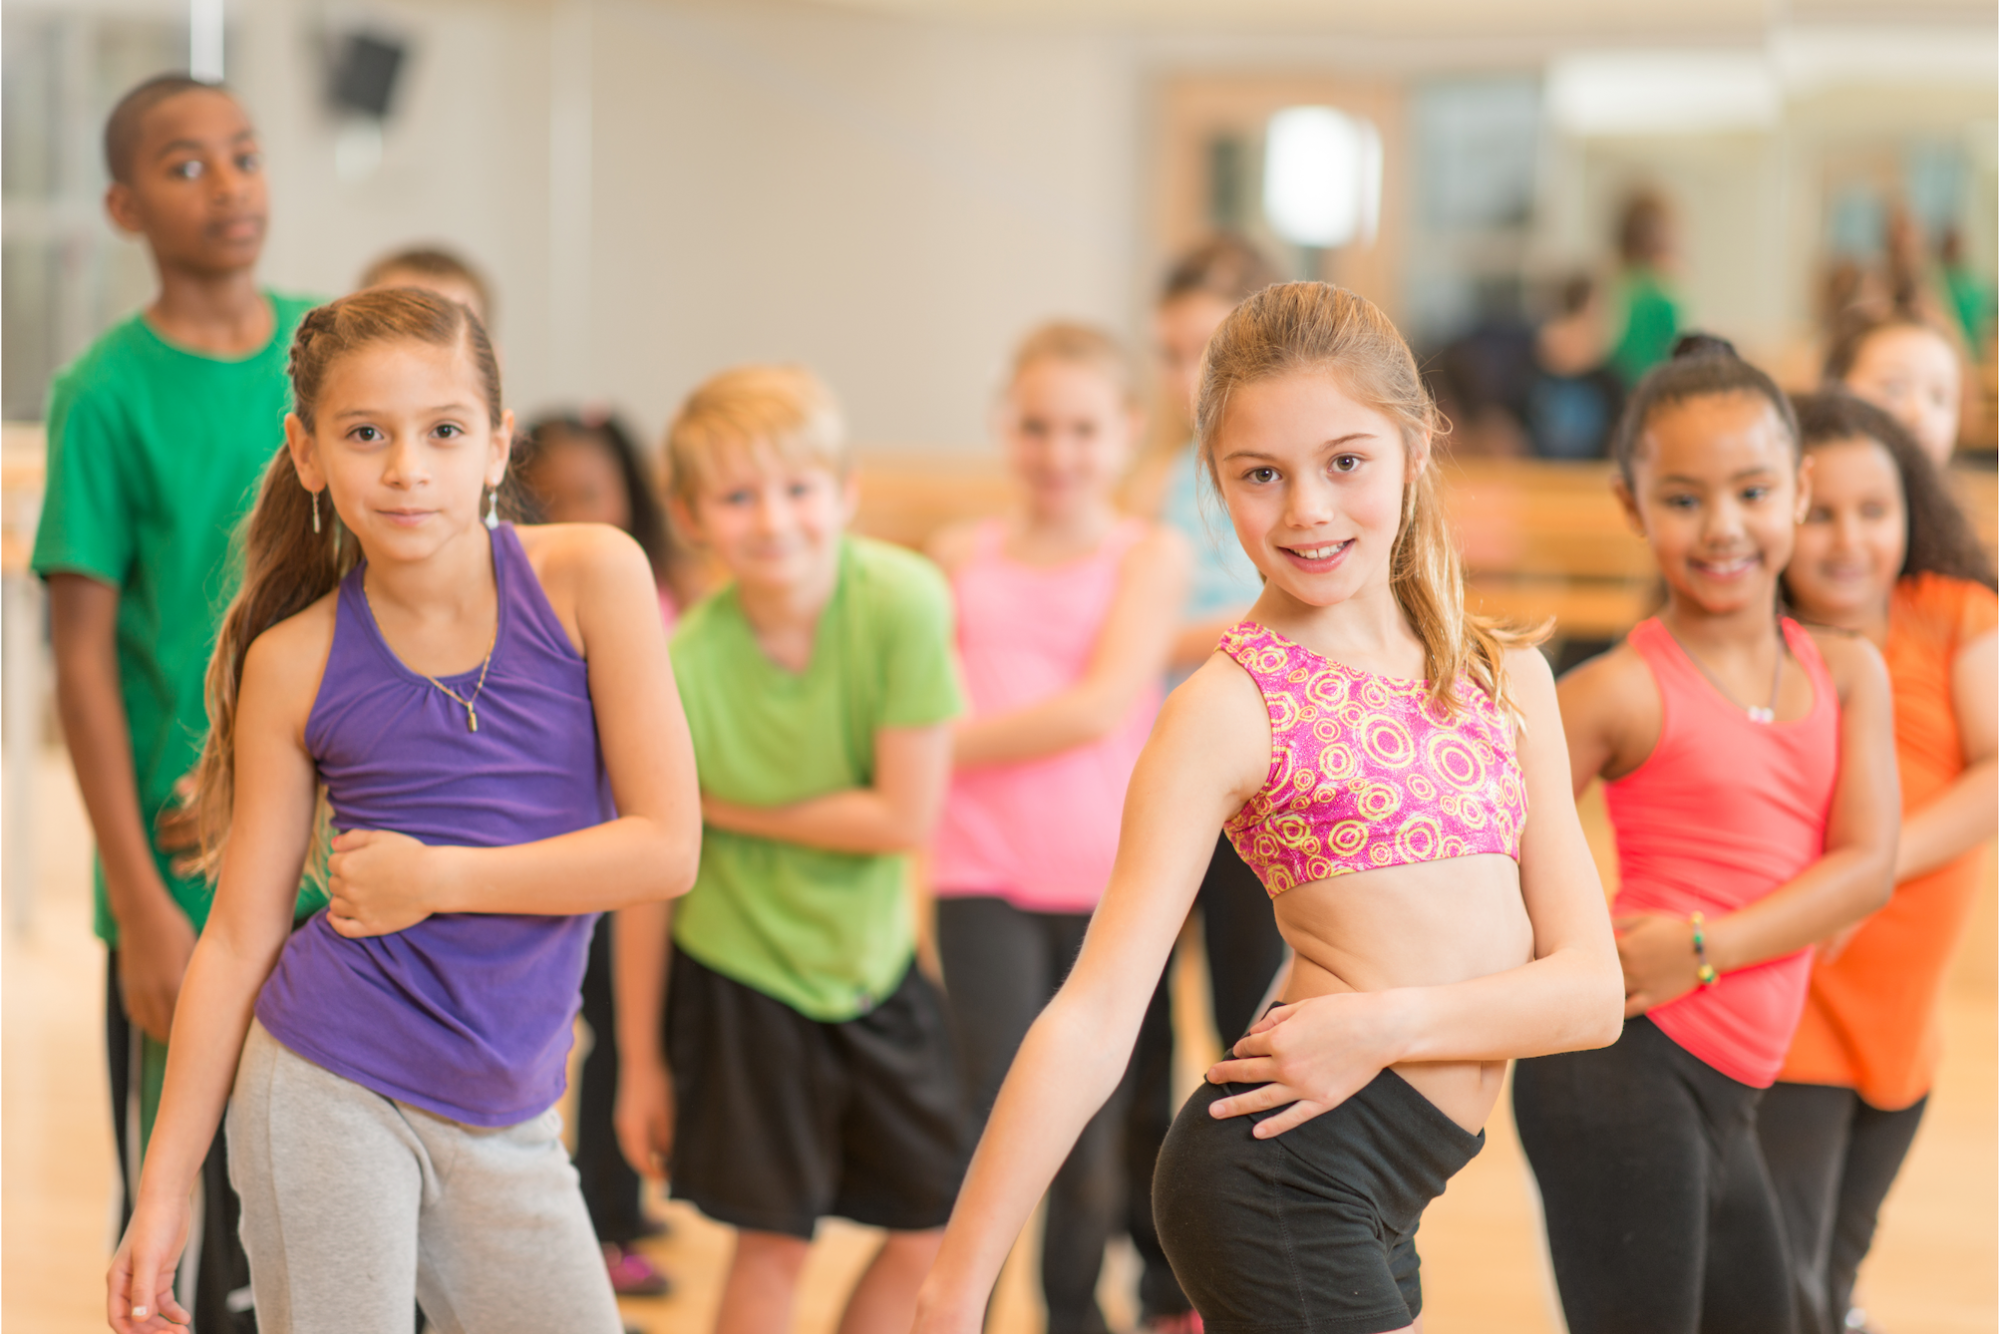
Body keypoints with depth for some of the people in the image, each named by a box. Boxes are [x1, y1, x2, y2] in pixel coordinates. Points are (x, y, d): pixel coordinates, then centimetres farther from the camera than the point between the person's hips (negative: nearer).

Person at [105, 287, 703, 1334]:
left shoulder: (589, 577, -5)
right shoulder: (296, 661, -4)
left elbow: (667, 847, -7)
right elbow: (239, 937, 1)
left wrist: (436, 876, -11)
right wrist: (163, 1189, 0)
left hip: (502, 1119, 2)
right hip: (328, 1091, -2)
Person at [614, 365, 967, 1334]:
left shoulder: (903, 602, -22)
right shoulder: (682, 671, -23)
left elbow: (907, 817, -21)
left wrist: (722, 806, -20)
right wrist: (641, 1061, -4)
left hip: (876, 962, 2)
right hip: (744, 973, -2)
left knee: (932, 1232, 9)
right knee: (773, 1244, 5)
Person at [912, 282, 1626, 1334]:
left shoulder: (1504, 678, 12)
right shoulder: (1231, 705, -5)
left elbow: (1591, 987, 6)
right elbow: (1093, 1021, -10)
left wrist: (1388, 1022, -12)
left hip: (1367, 1205, 6)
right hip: (1289, 1171, -6)